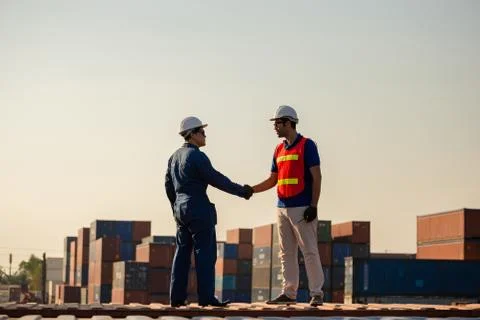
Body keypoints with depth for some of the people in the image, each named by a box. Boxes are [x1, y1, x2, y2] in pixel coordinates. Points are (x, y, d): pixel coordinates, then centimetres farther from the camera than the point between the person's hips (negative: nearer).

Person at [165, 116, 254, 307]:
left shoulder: (175, 157, 14)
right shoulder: (197, 156, -13)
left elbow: (169, 186, 19)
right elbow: (217, 179, -13)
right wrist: (241, 191, -5)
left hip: (181, 209, 9)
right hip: (199, 209, -9)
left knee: (182, 252, 9)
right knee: (205, 253, -5)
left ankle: (177, 297, 7)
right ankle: (206, 297, -7)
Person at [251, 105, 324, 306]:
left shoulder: (307, 145, -5)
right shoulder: (279, 150, 15)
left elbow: (316, 177, -9)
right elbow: (272, 181, 19)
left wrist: (313, 206, -16)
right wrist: (251, 190, 5)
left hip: (302, 209, -7)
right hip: (282, 208, 7)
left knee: (309, 251, -6)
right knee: (286, 253, 9)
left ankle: (316, 293, -2)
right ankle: (289, 293, 14)